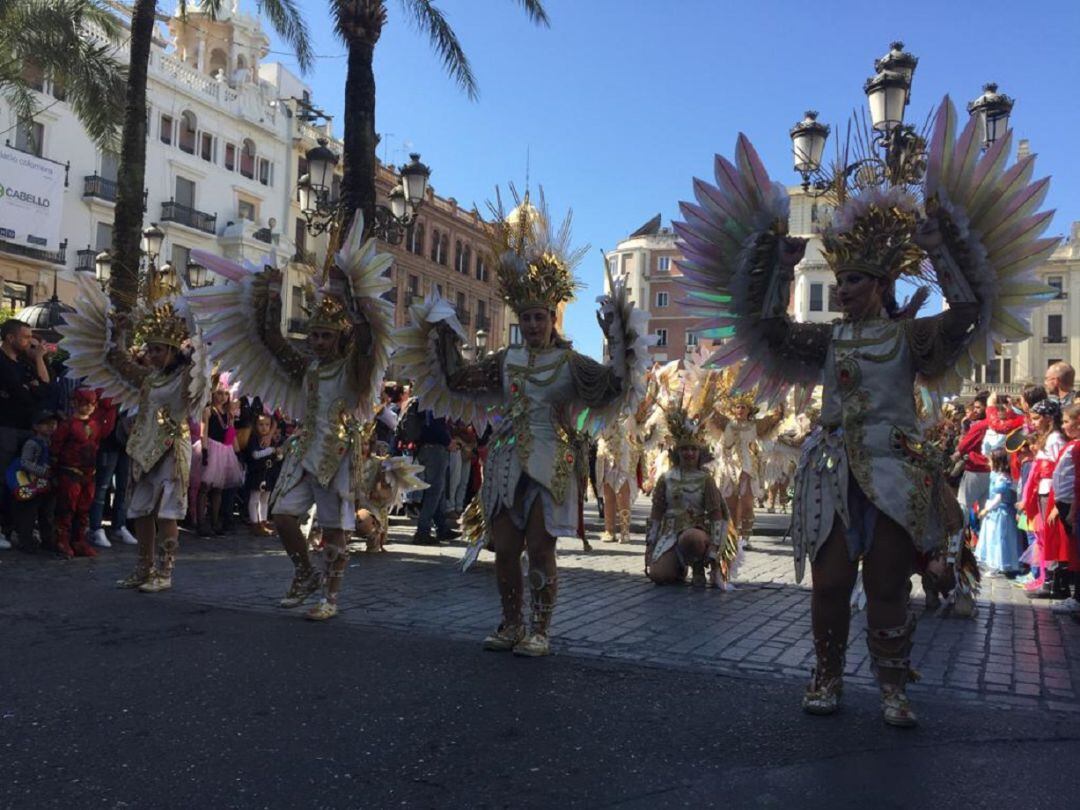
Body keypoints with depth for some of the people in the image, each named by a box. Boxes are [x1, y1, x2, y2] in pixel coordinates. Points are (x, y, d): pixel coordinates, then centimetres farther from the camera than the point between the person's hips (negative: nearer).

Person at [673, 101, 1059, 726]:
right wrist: (783, 266, 3)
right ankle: (828, 678, 18)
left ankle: (893, 687, 15)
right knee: (830, 583, 4)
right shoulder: (827, 339, 11)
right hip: (834, 473, 3)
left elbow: (969, 309, -9)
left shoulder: (909, 335, 3)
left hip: (896, 471, -2)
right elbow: (767, 323, 9)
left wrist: (938, 247, -12)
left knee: (888, 584, 3)